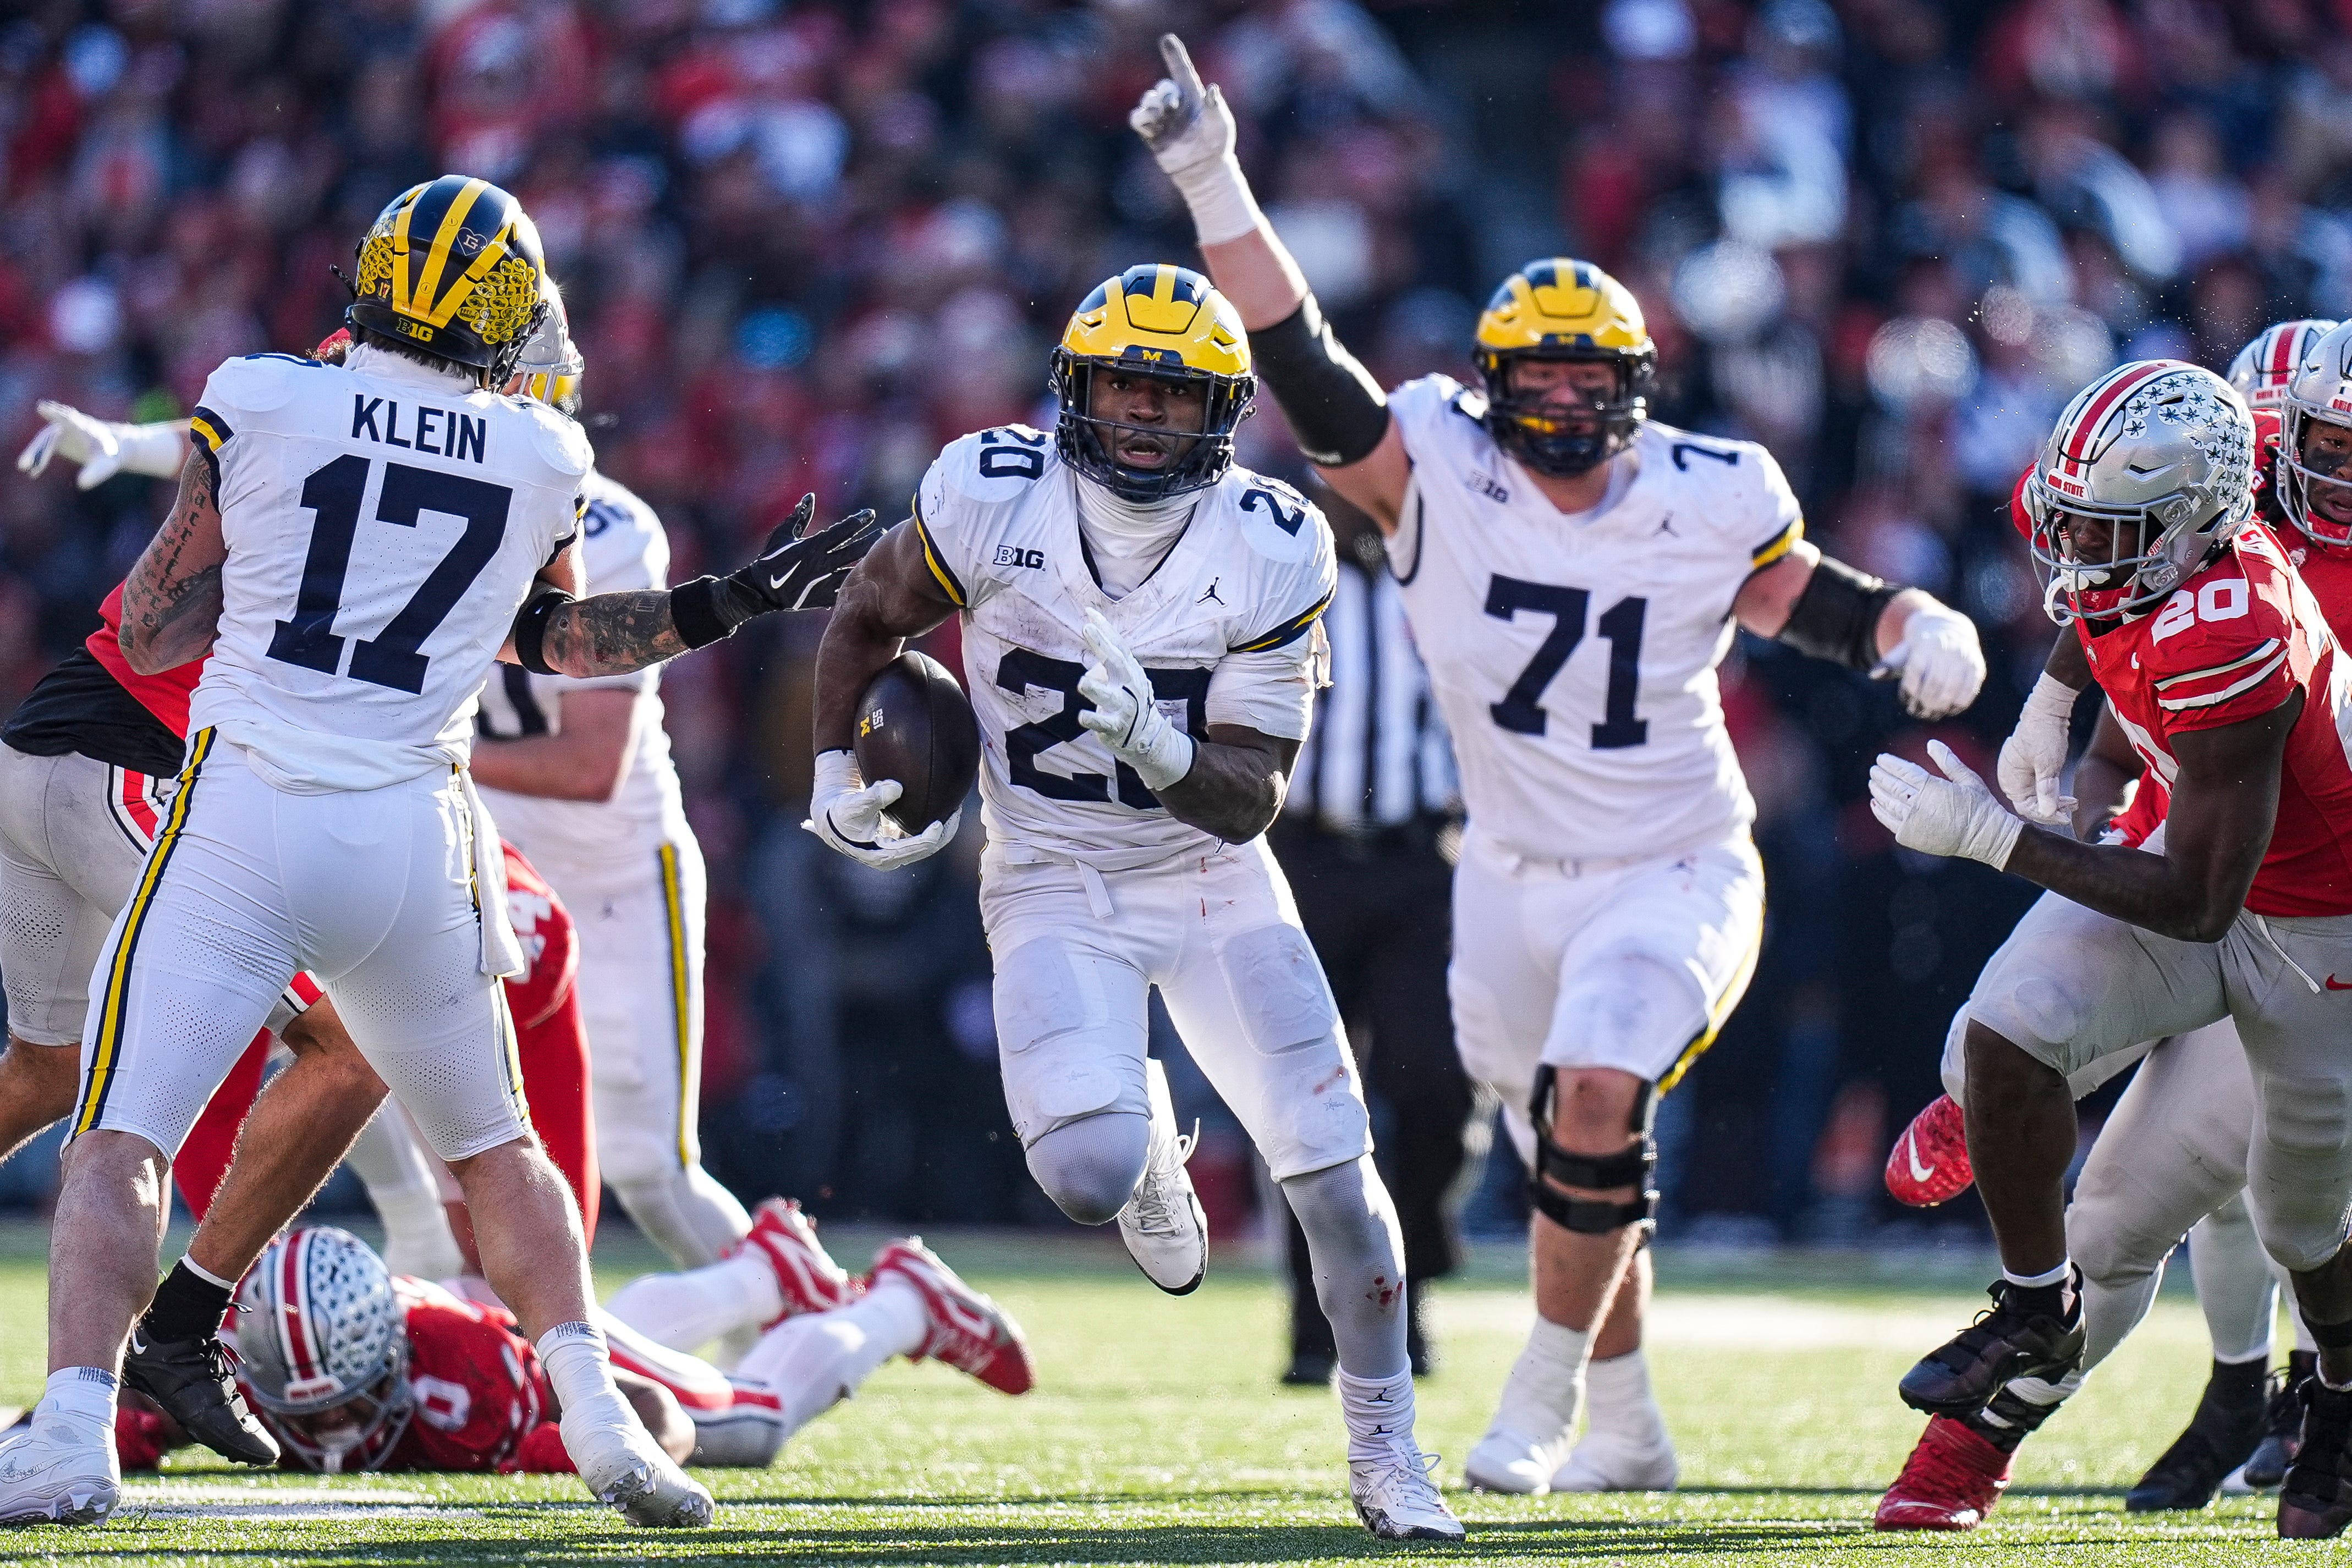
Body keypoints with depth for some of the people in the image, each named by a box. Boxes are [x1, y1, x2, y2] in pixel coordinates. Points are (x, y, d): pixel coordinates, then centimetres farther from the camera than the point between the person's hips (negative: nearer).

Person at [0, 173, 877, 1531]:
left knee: (122, 1137, -2)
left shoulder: (260, 407, -3)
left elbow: (151, 632, 3)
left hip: (242, 819, -3)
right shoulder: (542, 461, 4)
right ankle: (597, 1409, 12)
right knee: (493, 1145, 22)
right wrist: (732, 605, 31)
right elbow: (549, 637, 22)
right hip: (414, 839, 3)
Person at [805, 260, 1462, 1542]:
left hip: (1211, 880, 1)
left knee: (1332, 1169, -8)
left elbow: (1250, 801, -17)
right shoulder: (988, 499, -16)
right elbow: (867, 619, 6)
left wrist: (1158, 747, -35)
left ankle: (1384, 1457, 13)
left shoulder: (1270, 550, -16)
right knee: (1086, 1175, -24)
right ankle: (1140, 1136, 17)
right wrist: (835, 770, 3)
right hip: (1054, 892, -1)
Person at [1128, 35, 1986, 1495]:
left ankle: (1545, 1396, -8)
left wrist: (1921, 629, -17)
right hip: (1513, 874, 3)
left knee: (1596, 1103, -24)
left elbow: (1815, 599, 3)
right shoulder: (1439, 471, -13)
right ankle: (1631, 1431, 33)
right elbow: (1302, 365, -19)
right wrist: (1214, 186, -29)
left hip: (1675, 874, -3)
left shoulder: (1705, 503, -11)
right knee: (1573, 1157, 15)